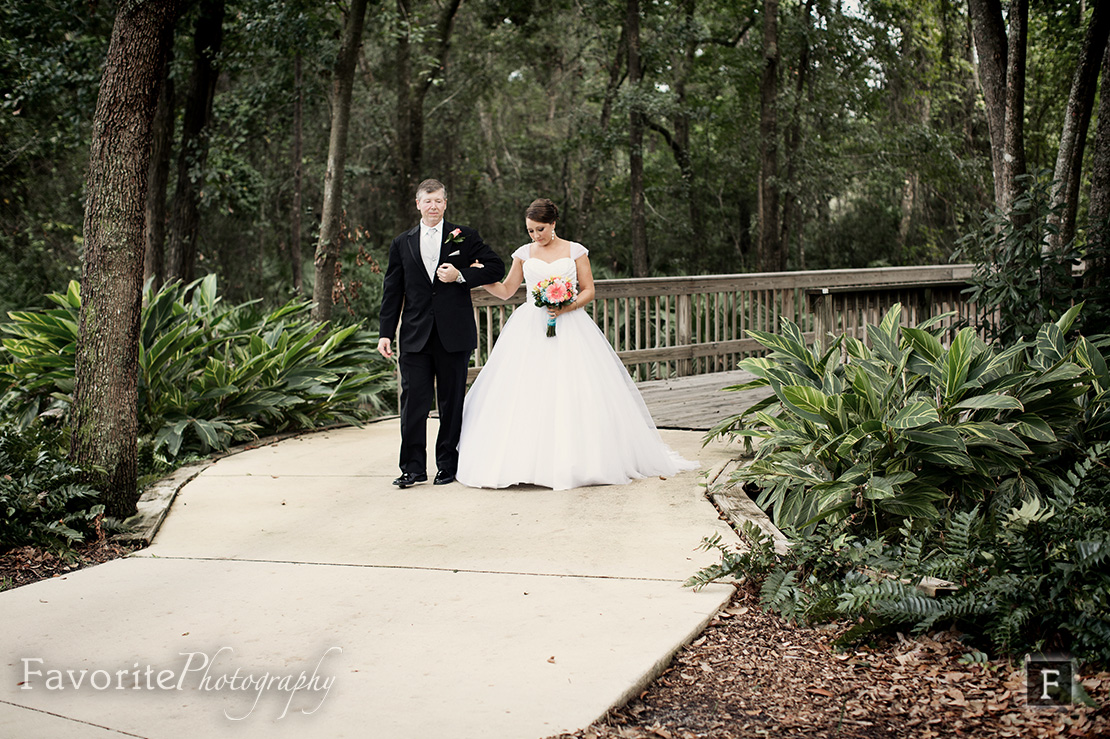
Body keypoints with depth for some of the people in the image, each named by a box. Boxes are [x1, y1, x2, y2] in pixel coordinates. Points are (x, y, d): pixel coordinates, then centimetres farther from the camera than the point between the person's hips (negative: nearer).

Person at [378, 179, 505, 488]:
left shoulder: (464, 237, 5)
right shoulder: (402, 243, 10)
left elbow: (496, 267, 4)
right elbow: (392, 291, 10)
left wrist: (461, 276, -10)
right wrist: (386, 333, 4)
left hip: (454, 335, -1)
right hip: (415, 336, 1)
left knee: (452, 403, 6)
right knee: (413, 402, -3)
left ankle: (448, 464, 16)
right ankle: (413, 467, 4)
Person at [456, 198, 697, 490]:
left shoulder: (575, 251, 4)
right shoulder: (523, 254, 10)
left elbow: (588, 291, 3)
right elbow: (506, 291, 13)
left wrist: (566, 307, -14)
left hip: (570, 328, -2)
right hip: (531, 331, 2)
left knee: (575, 394, -7)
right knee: (525, 396, -7)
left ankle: (577, 461, 1)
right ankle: (526, 462, -4)